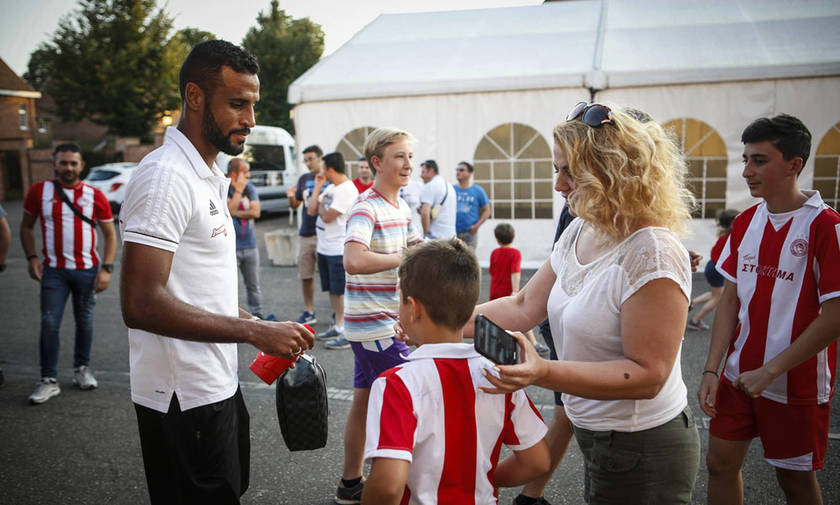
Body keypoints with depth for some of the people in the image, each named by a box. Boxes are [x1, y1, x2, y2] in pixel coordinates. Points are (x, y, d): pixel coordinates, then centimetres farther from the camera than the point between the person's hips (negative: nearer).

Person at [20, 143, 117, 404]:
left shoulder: (95, 195, 0)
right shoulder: (39, 191, 1)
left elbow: (110, 234, 3)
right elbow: (27, 227, 10)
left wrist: (106, 268, -7)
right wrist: (32, 258, -4)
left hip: (88, 270, 0)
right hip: (53, 270, 0)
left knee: (84, 322, 11)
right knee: (49, 324, -3)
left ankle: (82, 369, 28)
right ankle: (49, 380, 5)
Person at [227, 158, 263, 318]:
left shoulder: (250, 188, 6)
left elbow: (256, 212, -5)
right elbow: (230, 209, -19)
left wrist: (236, 213, -11)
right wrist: (238, 190, -15)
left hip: (250, 245, 4)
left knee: (254, 285, 13)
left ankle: (257, 315, 24)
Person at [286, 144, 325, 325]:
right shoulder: (304, 179, 13)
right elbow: (295, 205, 17)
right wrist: (291, 197, -4)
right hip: (306, 234, 5)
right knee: (305, 275, 10)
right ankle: (309, 312, 24)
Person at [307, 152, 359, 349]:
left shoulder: (347, 190, -16)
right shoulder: (330, 188, 14)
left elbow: (328, 216, -19)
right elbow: (311, 210, 11)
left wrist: (320, 205, 0)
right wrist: (317, 188, 8)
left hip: (339, 249, -10)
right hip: (325, 247, 10)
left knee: (342, 291, -6)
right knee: (332, 290, 16)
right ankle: (338, 327, 28)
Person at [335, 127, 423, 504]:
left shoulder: (401, 207, 12)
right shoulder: (366, 208, -18)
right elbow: (353, 261, -34)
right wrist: (404, 258, -26)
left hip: (388, 321, 9)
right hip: (375, 325, -9)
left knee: (364, 400, 16)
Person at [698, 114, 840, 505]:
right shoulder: (745, 222, 3)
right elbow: (730, 299, 4)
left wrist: (770, 371, -19)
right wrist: (711, 369, -3)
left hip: (796, 383, -5)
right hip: (738, 375, 5)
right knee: (720, 464, 11)